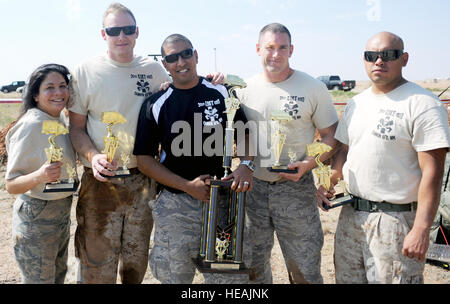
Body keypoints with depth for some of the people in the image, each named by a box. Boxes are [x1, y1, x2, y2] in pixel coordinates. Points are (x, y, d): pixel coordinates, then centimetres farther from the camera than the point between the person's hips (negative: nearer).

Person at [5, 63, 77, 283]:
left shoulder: (62, 119, 2)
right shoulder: (30, 126, -21)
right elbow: (11, 185, -18)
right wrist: (39, 176, -38)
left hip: (62, 212, 8)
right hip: (36, 217, -8)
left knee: (58, 276, 21)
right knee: (40, 280, 6)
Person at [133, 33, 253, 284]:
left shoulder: (223, 94, 5)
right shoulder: (155, 105, 2)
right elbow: (144, 159, 1)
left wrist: (246, 165, -11)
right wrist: (188, 186, -10)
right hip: (175, 206, 0)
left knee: (231, 275, 2)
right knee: (174, 276, 9)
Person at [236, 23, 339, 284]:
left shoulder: (313, 88, -3)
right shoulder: (245, 89, 4)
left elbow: (331, 136, -1)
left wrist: (309, 164, -16)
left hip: (296, 188, -3)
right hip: (253, 186, 3)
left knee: (305, 270, 5)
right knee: (253, 266, 16)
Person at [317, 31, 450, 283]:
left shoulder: (423, 104, -11)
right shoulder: (356, 103, 12)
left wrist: (421, 230, -21)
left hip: (395, 218, -7)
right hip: (351, 214, 7)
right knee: (346, 278, 16)